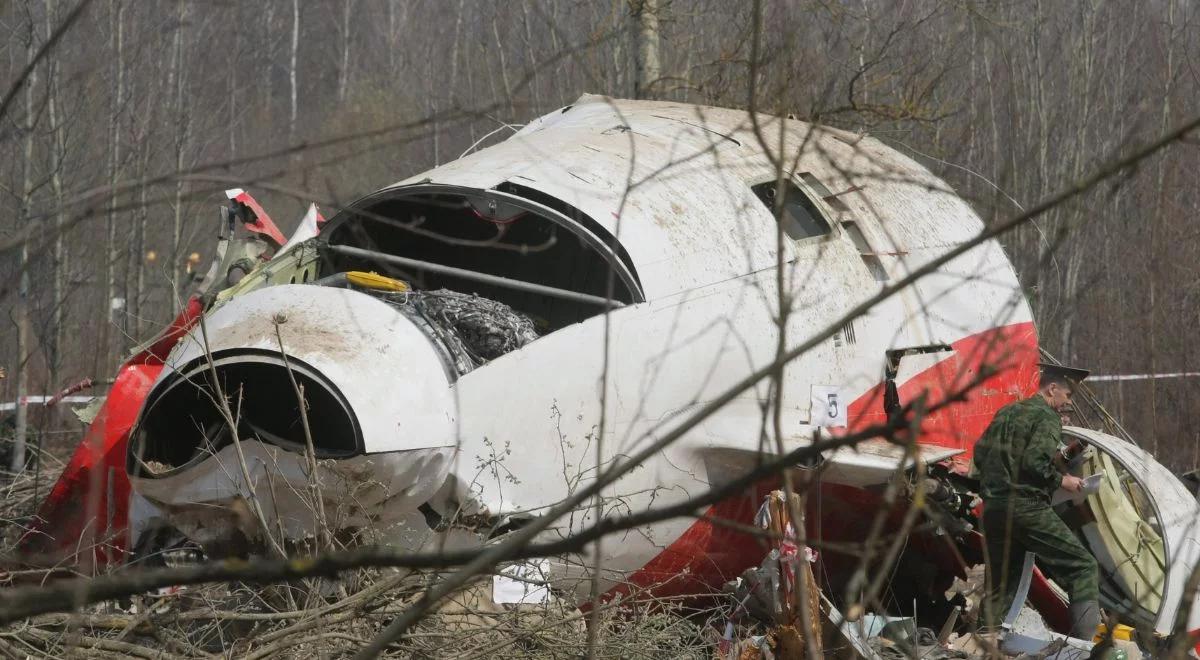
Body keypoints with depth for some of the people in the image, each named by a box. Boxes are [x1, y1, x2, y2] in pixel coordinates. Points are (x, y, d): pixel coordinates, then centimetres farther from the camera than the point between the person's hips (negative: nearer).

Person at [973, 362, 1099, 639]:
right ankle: (1085, 641, -19)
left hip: (993, 509, 8)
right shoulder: (1047, 417, -5)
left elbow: (980, 454, 18)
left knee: (1002, 583, 16)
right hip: (1028, 508, -8)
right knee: (1082, 567, -6)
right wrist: (1061, 481, -5)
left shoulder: (1006, 413, 19)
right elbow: (1035, 462, -18)